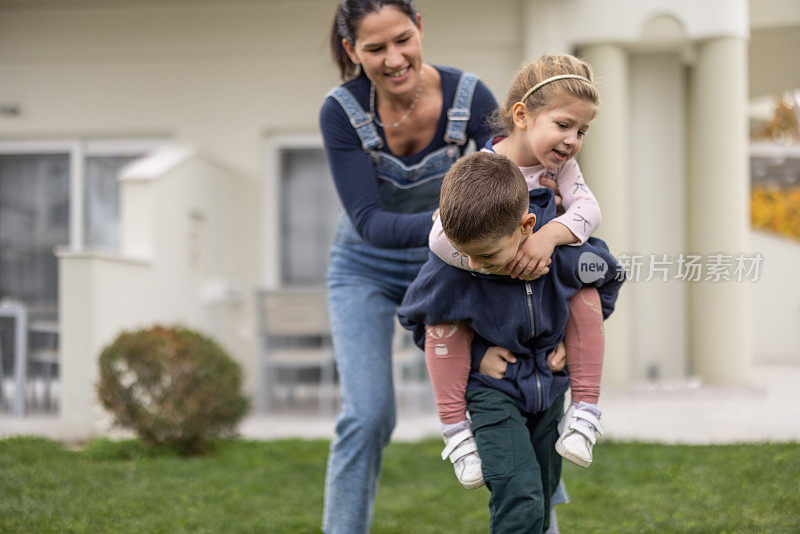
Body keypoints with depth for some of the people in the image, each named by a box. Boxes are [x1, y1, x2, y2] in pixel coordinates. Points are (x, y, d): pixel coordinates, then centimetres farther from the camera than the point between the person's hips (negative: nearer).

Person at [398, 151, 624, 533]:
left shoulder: (563, 252, -24)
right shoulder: (446, 271, -27)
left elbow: (609, 276, 1)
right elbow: (412, 317, -4)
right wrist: (468, 356, -9)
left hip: (548, 385, 3)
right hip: (492, 390, -3)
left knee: (543, 495, 15)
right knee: (520, 498, -21)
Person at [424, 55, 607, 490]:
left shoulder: (560, 165, -9)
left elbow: (587, 209, -24)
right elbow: (442, 238, -35)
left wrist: (551, 234, -43)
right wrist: (502, 261, -43)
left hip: (545, 281, 4)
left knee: (586, 295, -23)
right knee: (443, 318, -31)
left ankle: (585, 409, -14)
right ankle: (455, 429, -20)